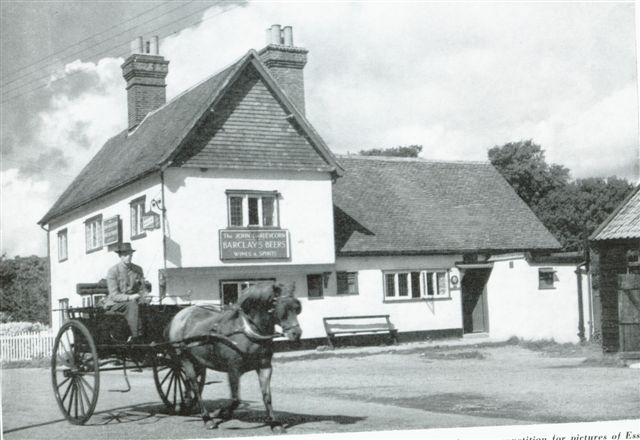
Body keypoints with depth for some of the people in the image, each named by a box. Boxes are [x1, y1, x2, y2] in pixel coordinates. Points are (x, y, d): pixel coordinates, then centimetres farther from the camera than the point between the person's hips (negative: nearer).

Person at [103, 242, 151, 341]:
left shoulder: (138, 269, 9)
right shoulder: (112, 271, -6)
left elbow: (142, 288, 10)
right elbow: (114, 296, -12)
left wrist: (145, 296, -14)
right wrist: (129, 297, -28)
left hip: (133, 301, 4)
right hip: (115, 304, -4)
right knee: (132, 305, -35)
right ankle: (135, 336, -38)